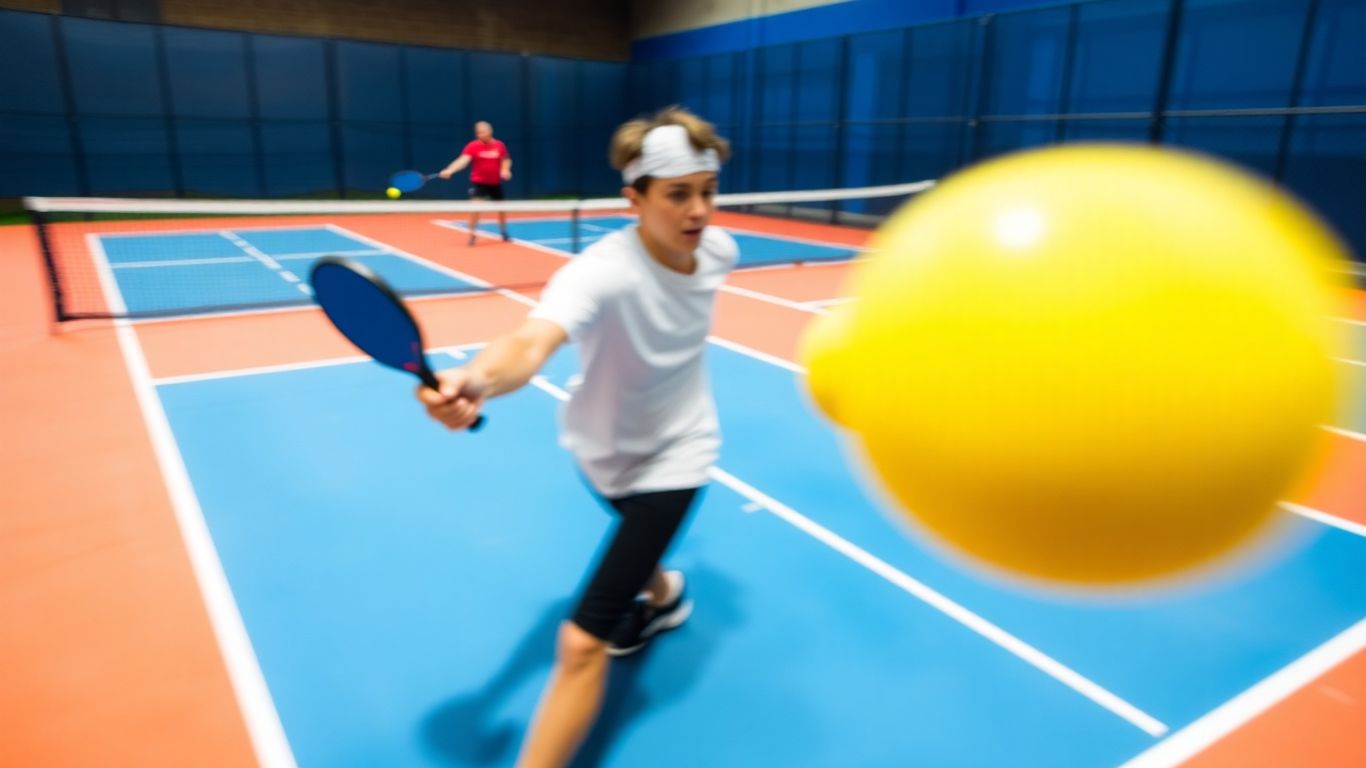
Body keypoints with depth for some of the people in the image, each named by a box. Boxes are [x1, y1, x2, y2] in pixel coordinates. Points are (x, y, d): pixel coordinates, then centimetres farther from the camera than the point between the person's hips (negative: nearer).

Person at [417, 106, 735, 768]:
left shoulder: (718, 248, -16)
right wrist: (478, 380, -72)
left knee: (581, 643, -7)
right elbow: (532, 341, -53)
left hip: (674, 454, 1)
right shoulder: (602, 272, -32)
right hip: (604, 448, 0)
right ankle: (663, 596, 70)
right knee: (639, 532, 33)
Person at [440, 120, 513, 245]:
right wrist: (449, 170, -42)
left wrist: (505, 170, -9)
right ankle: (472, 235, -6)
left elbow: (506, 160, 13)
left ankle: (504, 233, 36)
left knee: (501, 208, 15)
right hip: (479, 182, -4)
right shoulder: (473, 146, -13)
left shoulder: (499, 145, -2)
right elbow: (463, 160, -26)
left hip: (495, 183, 4)